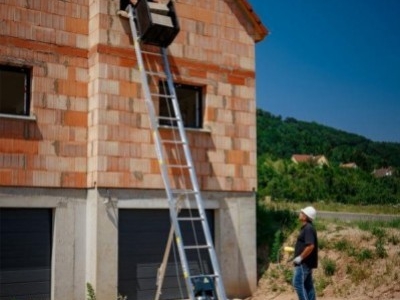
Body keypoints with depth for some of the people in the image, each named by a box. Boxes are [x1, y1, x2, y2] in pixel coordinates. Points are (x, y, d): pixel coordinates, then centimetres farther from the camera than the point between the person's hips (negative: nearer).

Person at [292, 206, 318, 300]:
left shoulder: (308, 228, -18)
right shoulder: (308, 228, 13)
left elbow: (310, 246, -27)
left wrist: (300, 257, -21)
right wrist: (298, 252, 17)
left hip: (304, 262, -10)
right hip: (307, 262, 10)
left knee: (298, 283, -8)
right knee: (308, 285, 11)